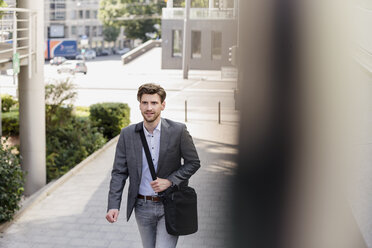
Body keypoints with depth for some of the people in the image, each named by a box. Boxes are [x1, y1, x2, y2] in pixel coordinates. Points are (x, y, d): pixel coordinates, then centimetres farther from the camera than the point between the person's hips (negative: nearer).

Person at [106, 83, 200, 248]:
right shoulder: (127, 134, -1)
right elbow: (119, 172, 1)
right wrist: (113, 205, -9)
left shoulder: (178, 131, -7)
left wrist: (170, 181, -14)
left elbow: (193, 162, 0)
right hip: (142, 207, 3)